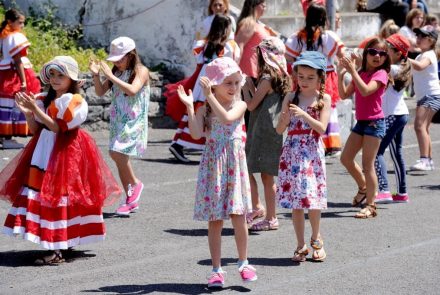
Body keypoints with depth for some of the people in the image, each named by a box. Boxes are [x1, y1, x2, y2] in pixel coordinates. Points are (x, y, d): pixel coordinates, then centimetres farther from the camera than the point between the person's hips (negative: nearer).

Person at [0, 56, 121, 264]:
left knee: (58, 196, -11)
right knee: (43, 194, 4)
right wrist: (27, 112, -6)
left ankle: (57, 251, -11)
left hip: (65, 153, -7)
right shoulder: (45, 99, 11)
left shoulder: (75, 101, -9)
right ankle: (62, 243, 15)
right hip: (45, 151, 7)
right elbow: (36, 130, 10)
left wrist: (36, 109, -21)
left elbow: (58, 127, -18)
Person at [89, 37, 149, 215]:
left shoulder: (141, 71, -8)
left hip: (134, 121, -7)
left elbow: (132, 90, -25)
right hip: (118, 120, 7)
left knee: (117, 153, -22)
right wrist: (96, 75, -6)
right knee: (119, 157, 6)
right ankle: (131, 200, 14)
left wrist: (110, 76, -24)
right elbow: (100, 92, 11)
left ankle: (135, 183, 0)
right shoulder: (116, 72, 10)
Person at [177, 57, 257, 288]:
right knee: (214, 220, 5)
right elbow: (196, 134, -14)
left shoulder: (239, 105, -1)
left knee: (238, 216, -2)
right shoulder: (204, 109, 2)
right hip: (213, 165, 1)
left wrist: (210, 96, -24)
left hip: (234, 165, -1)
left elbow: (226, 118, -22)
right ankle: (216, 269, 12)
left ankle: (244, 263, 16)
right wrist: (190, 106, -16)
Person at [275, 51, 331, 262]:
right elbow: (279, 129, 3)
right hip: (292, 153, 2)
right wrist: (286, 118, -16)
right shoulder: (290, 98, 6)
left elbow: (322, 128, -9)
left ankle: (316, 239, 21)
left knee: (312, 198, -3)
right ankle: (301, 245, 11)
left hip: (312, 153, -2)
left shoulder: (324, 99, 0)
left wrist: (304, 115, -19)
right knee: (295, 200, 3)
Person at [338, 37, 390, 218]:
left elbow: (366, 91, -25)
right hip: (361, 122, 7)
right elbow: (344, 95, 8)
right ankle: (363, 188, 33)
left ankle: (370, 206, -3)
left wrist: (353, 71, -25)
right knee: (345, 158, 11)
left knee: (367, 164, -8)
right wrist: (341, 76, -4)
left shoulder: (381, 74, -8)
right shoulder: (360, 74, 12)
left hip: (374, 123, -7)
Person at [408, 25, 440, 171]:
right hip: (423, 97, 11)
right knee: (424, 129, 17)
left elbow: (419, 66, -33)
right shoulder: (420, 56, 19)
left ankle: (424, 159, -34)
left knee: (419, 125, -25)